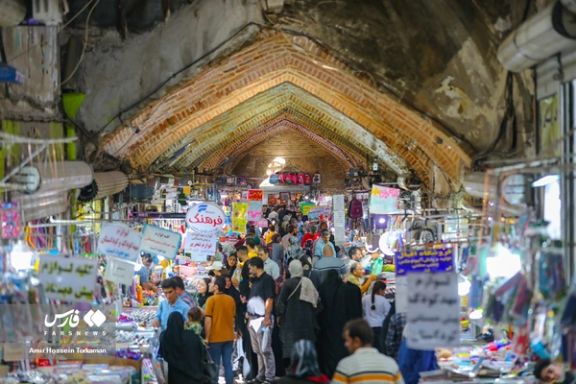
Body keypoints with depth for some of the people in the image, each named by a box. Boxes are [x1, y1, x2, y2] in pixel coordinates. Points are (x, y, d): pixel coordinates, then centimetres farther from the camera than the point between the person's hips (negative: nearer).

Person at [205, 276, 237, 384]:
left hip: (215, 338, -4)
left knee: (215, 365, 3)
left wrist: (207, 337, -9)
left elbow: (208, 320, -14)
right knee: (228, 363, 8)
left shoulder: (211, 299, -11)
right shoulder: (231, 300, 4)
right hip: (229, 337, 4)